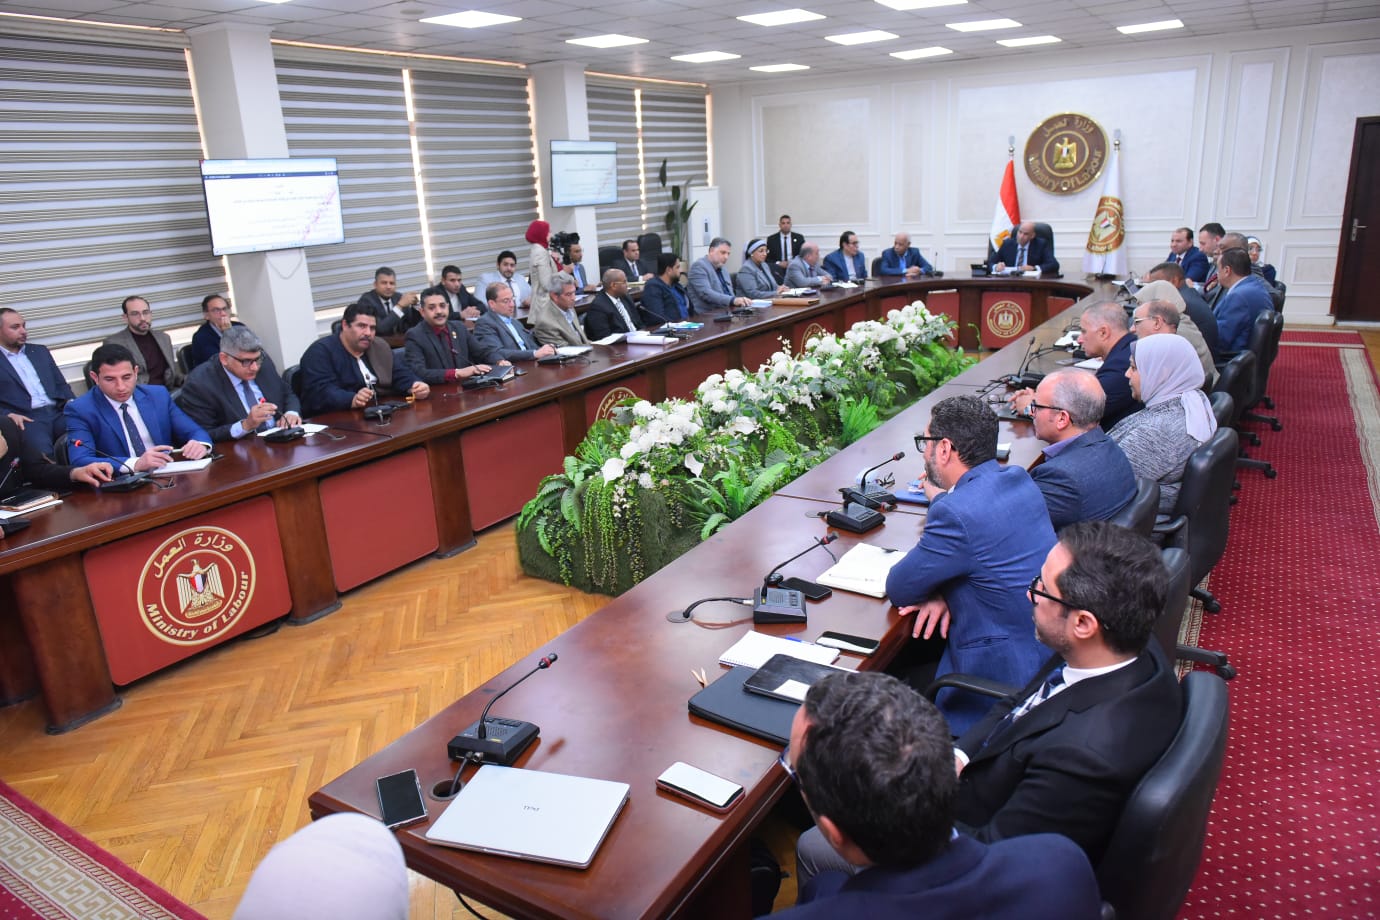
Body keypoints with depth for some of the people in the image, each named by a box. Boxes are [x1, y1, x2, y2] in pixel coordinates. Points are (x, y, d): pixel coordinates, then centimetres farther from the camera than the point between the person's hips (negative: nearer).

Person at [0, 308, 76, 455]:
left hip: (57, 412, 4)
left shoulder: (39, 351, 24)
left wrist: (72, 403, 3)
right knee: (43, 453, -35)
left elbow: (61, 384, 23)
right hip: (25, 419, -4)